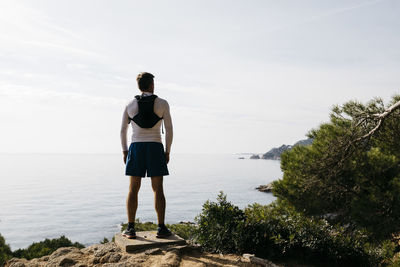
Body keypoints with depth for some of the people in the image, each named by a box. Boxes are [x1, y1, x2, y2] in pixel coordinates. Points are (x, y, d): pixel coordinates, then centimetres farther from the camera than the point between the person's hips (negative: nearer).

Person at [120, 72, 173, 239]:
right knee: (158, 189, 2)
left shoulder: (130, 105, 6)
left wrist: (125, 151, 14)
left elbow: (123, 130, 7)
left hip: (136, 148, 2)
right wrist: (167, 152, 6)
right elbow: (169, 129, 0)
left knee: (133, 189, 6)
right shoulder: (162, 103, 1)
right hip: (155, 148, -1)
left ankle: (130, 228, 4)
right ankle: (161, 228, 1)